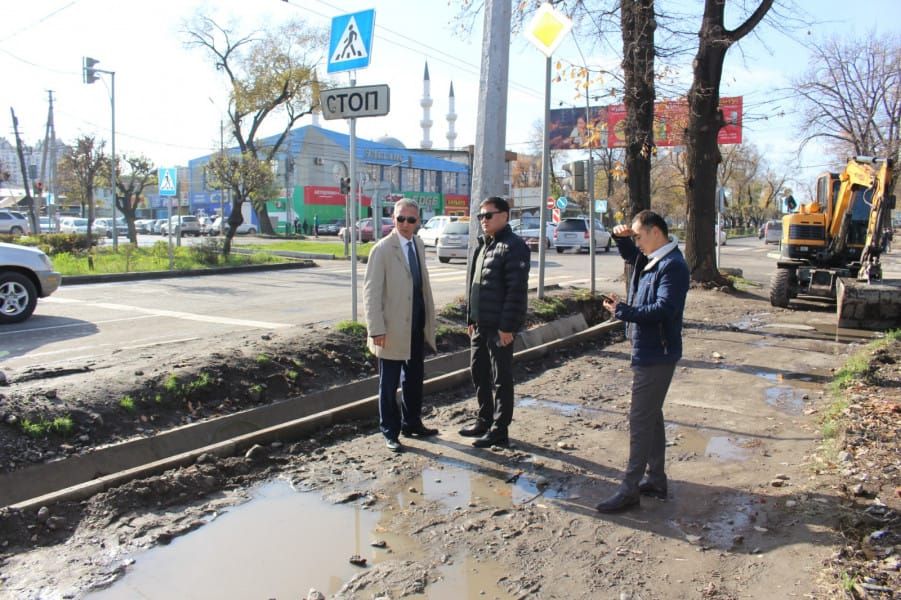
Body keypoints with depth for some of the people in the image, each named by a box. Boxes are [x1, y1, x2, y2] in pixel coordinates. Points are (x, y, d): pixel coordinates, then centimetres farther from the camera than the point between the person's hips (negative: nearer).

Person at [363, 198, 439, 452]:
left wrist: (429, 319, 10)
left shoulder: (419, 245, 7)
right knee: (389, 383, 6)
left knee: (414, 378, 18)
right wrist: (376, 329, -19)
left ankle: (412, 423, 34)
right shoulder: (382, 249, -13)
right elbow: (371, 291, -15)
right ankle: (390, 432, 19)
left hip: (417, 325, 7)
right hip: (394, 328, -7)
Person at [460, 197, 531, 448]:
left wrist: (507, 326, -21)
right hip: (480, 324, 9)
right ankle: (485, 420, 31)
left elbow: (517, 290, -19)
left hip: (499, 326, -9)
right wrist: (471, 318, 16)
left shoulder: (513, 247, -13)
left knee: (501, 378, 1)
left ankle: (499, 430, 11)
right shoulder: (483, 245, 15)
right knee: (478, 371, 16)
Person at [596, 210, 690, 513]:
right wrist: (621, 237, 10)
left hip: (656, 354, -10)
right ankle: (656, 480, 28)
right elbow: (629, 254, 31)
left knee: (641, 419, -7)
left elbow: (664, 309, -28)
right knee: (651, 416, 17)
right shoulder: (651, 259, 11)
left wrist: (622, 311, -22)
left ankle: (630, 490, 0)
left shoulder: (672, 265, -19)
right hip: (648, 351, 10)